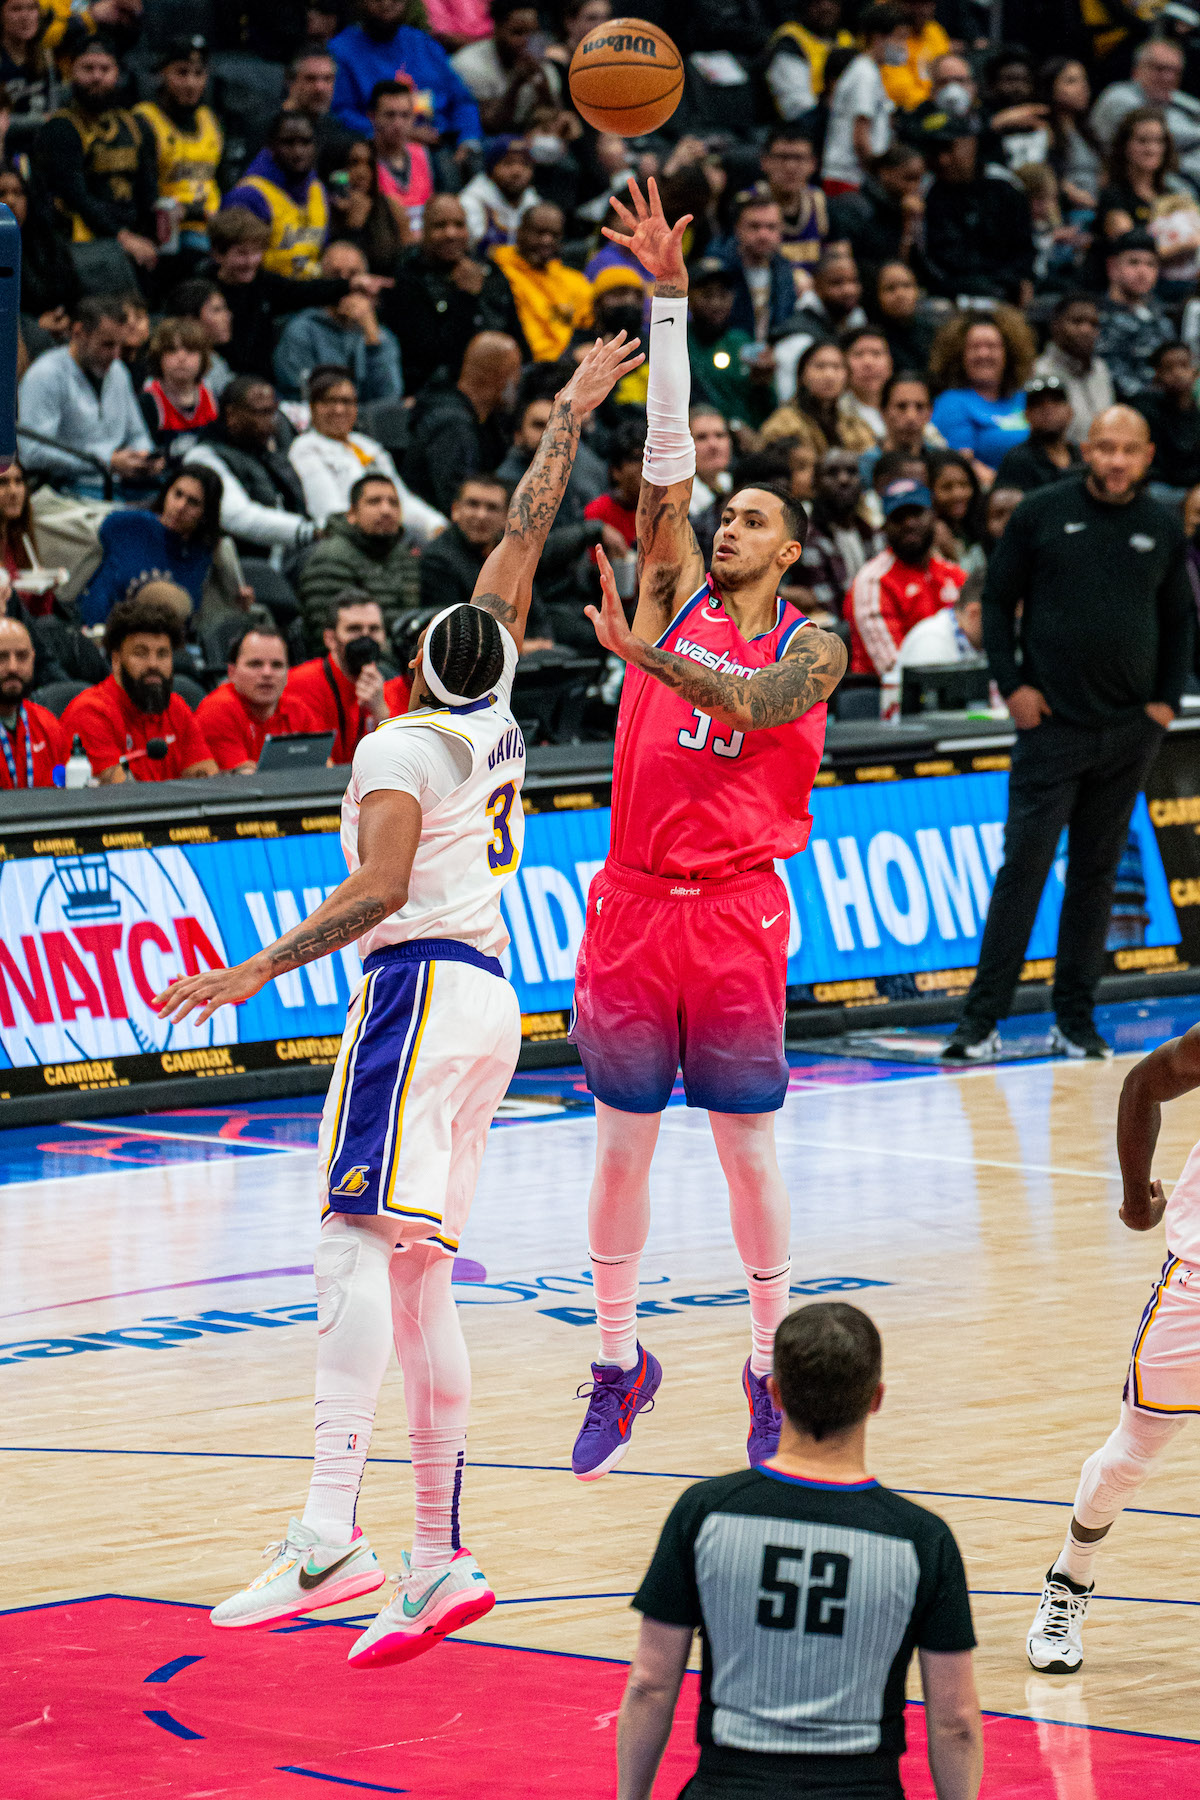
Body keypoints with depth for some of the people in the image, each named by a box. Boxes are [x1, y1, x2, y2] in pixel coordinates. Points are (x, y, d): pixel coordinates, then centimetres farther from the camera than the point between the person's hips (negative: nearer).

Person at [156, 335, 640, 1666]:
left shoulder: (400, 745, -5)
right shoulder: (495, 718, 14)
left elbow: (376, 887, -18)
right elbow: (522, 542, 24)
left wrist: (259, 971, -21)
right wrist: (567, 422, 33)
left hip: (418, 988, -8)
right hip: (489, 993, 9)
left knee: (358, 1238, -20)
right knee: (415, 1276, 9)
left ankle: (329, 1533, -34)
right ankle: (439, 1563, 7)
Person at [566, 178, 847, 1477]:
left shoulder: (811, 645, 3)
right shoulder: (677, 597, 9)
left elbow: (756, 702, -19)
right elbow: (667, 455, 2)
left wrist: (644, 653, -33)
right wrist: (668, 297, -5)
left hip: (735, 908, -3)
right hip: (633, 903, 3)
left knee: (748, 1144, 2)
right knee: (621, 1140, 5)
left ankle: (772, 1367, 15)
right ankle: (618, 1367, 16)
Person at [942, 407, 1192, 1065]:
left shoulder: (1163, 529, 8)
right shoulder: (1041, 514, 0)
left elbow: (1178, 620, 17)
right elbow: (997, 600, 4)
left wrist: (1167, 699, 6)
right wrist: (1011, 683, -6)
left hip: (1130, 732, 3)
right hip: (1051, 722, -3)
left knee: (1096, 874, 8)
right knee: (1023, 868, -7)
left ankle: (1076, 1022, 14)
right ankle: (981, 1022, -5)